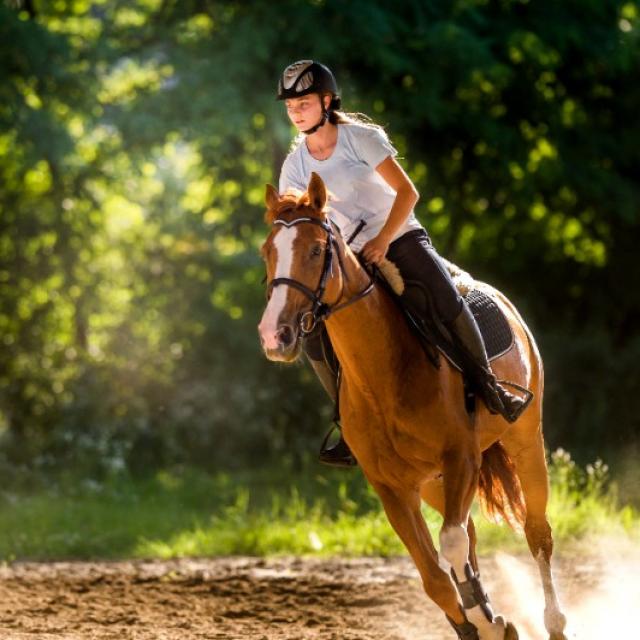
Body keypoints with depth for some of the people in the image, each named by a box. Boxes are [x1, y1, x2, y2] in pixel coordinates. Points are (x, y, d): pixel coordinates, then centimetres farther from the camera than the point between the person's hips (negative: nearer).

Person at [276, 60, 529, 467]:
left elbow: (407, 192, -12)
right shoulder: (295, 165, 1)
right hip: (350, 257, 4)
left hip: (401, 239, -4)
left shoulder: (361, 138, -10)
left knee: (446, 303, -31)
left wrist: (382, 242, -21)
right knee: (316, 337, -13)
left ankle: (489, 387, -16)